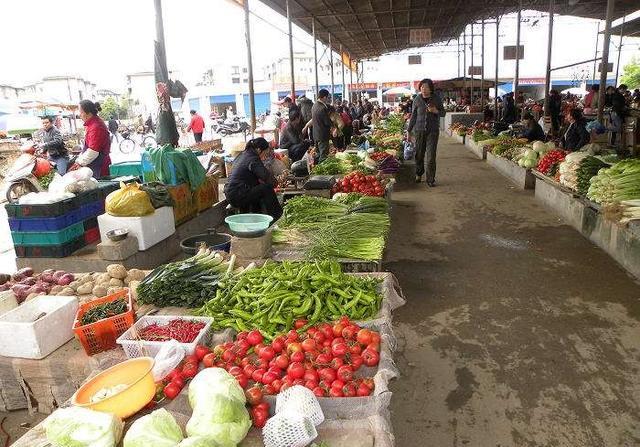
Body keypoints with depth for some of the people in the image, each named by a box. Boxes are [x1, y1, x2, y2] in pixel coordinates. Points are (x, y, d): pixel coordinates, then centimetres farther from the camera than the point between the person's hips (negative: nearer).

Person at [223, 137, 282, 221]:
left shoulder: (242, 155, 16)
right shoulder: (253, 159, -13)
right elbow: (265, 175, -19)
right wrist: (274, 183, 0)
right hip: (238, 196, -10)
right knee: (267, 188, -8)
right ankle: (274, 215, 4)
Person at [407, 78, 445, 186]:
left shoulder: (436, 99, 0)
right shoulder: (417, 99, 1)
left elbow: (443, 113, 8)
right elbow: (413, 116, 8)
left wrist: (435, 111, -13)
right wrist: (409, 130, 8)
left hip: (433, 131, -1)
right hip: (419, 130, 1)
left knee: (431, 156, -5)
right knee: (419, 154, 7)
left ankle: (430, 179, 3)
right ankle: (419, 174, 30)